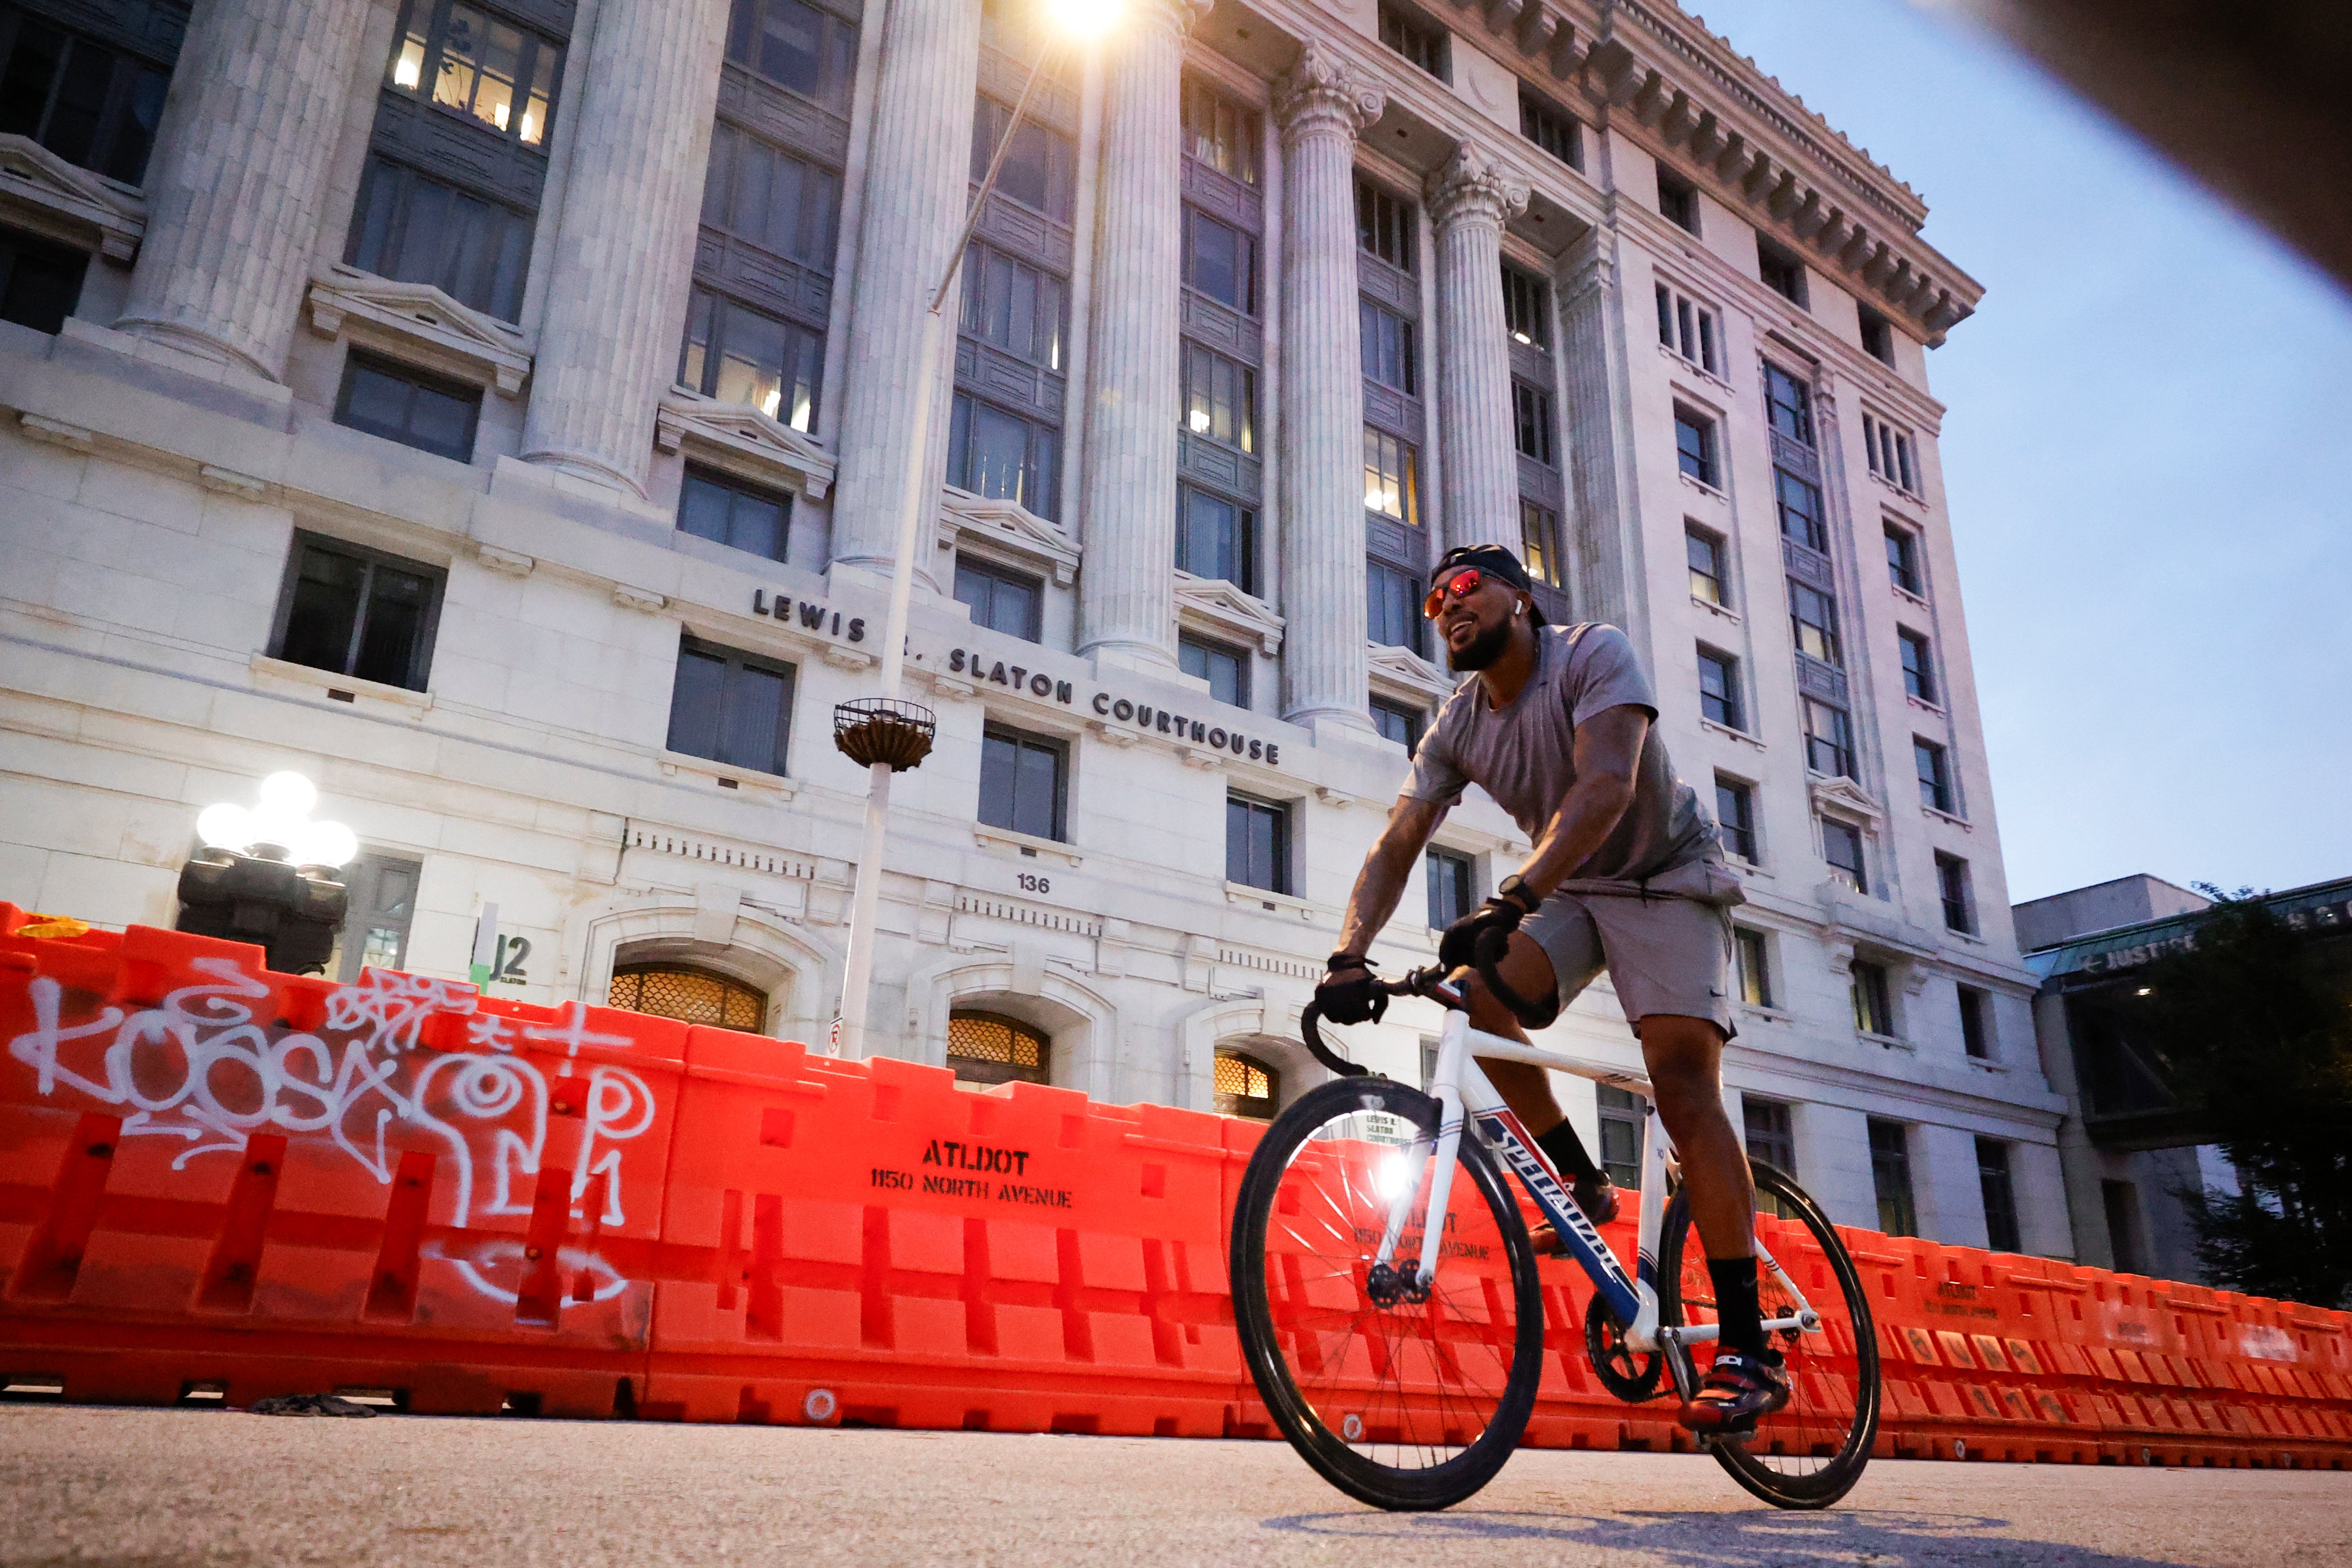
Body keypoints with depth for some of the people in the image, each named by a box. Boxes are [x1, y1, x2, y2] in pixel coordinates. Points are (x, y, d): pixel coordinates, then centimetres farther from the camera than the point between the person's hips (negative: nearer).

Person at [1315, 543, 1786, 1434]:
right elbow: (1397, 845, -11)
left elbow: (1606, 787, -35)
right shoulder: (1457, 728, -4)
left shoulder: (1593, 653, -20)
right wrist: (1348, 957, -28)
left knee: (1683, 1081, -20)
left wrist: (1511, 899, -49)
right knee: (1474, 996, -23)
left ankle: (1747, 1352, -17)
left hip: (1668, 878, -5)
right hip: (1572, 894, 5)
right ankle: (1583, 1188, -3)